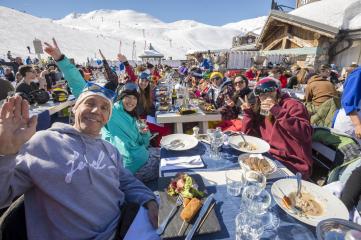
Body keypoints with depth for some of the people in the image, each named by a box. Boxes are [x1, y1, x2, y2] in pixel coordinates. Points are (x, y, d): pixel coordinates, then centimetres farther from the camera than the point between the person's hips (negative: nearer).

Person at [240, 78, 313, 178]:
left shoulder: (292, 105, -11)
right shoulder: (263, 111, 10)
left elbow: (306, 134, -27)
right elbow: (249, 133, 13)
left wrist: (278, 112, -32)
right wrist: (248, 113, 2)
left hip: (292, 164, -7)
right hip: (270, 156, 7)